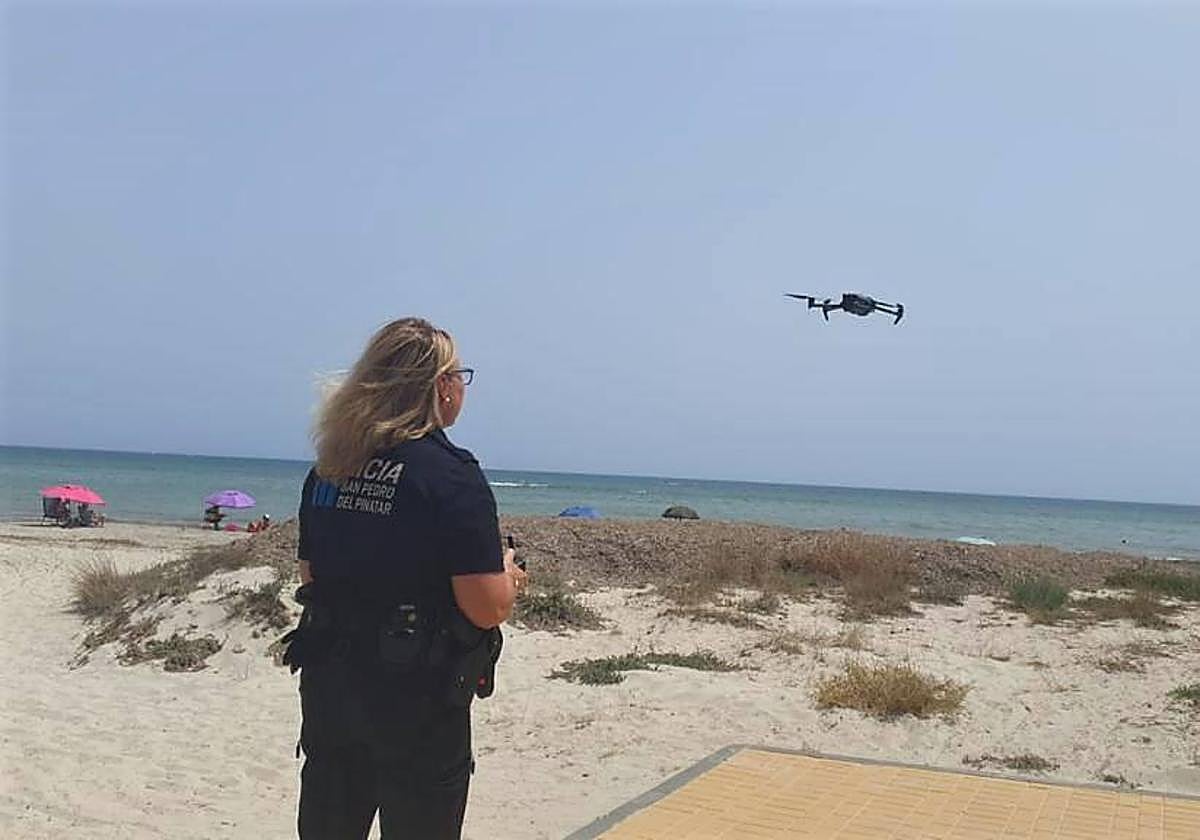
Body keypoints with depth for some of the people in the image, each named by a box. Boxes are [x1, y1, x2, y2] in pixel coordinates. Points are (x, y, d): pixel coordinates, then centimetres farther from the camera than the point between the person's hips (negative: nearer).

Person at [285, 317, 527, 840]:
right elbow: (487, 608, -19)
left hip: (328, 687, 6)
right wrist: (508, 573, 2)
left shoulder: (327, 471, 2)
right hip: (417, 701, -6)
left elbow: (311, 577, 13)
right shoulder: (451, 477, -17)